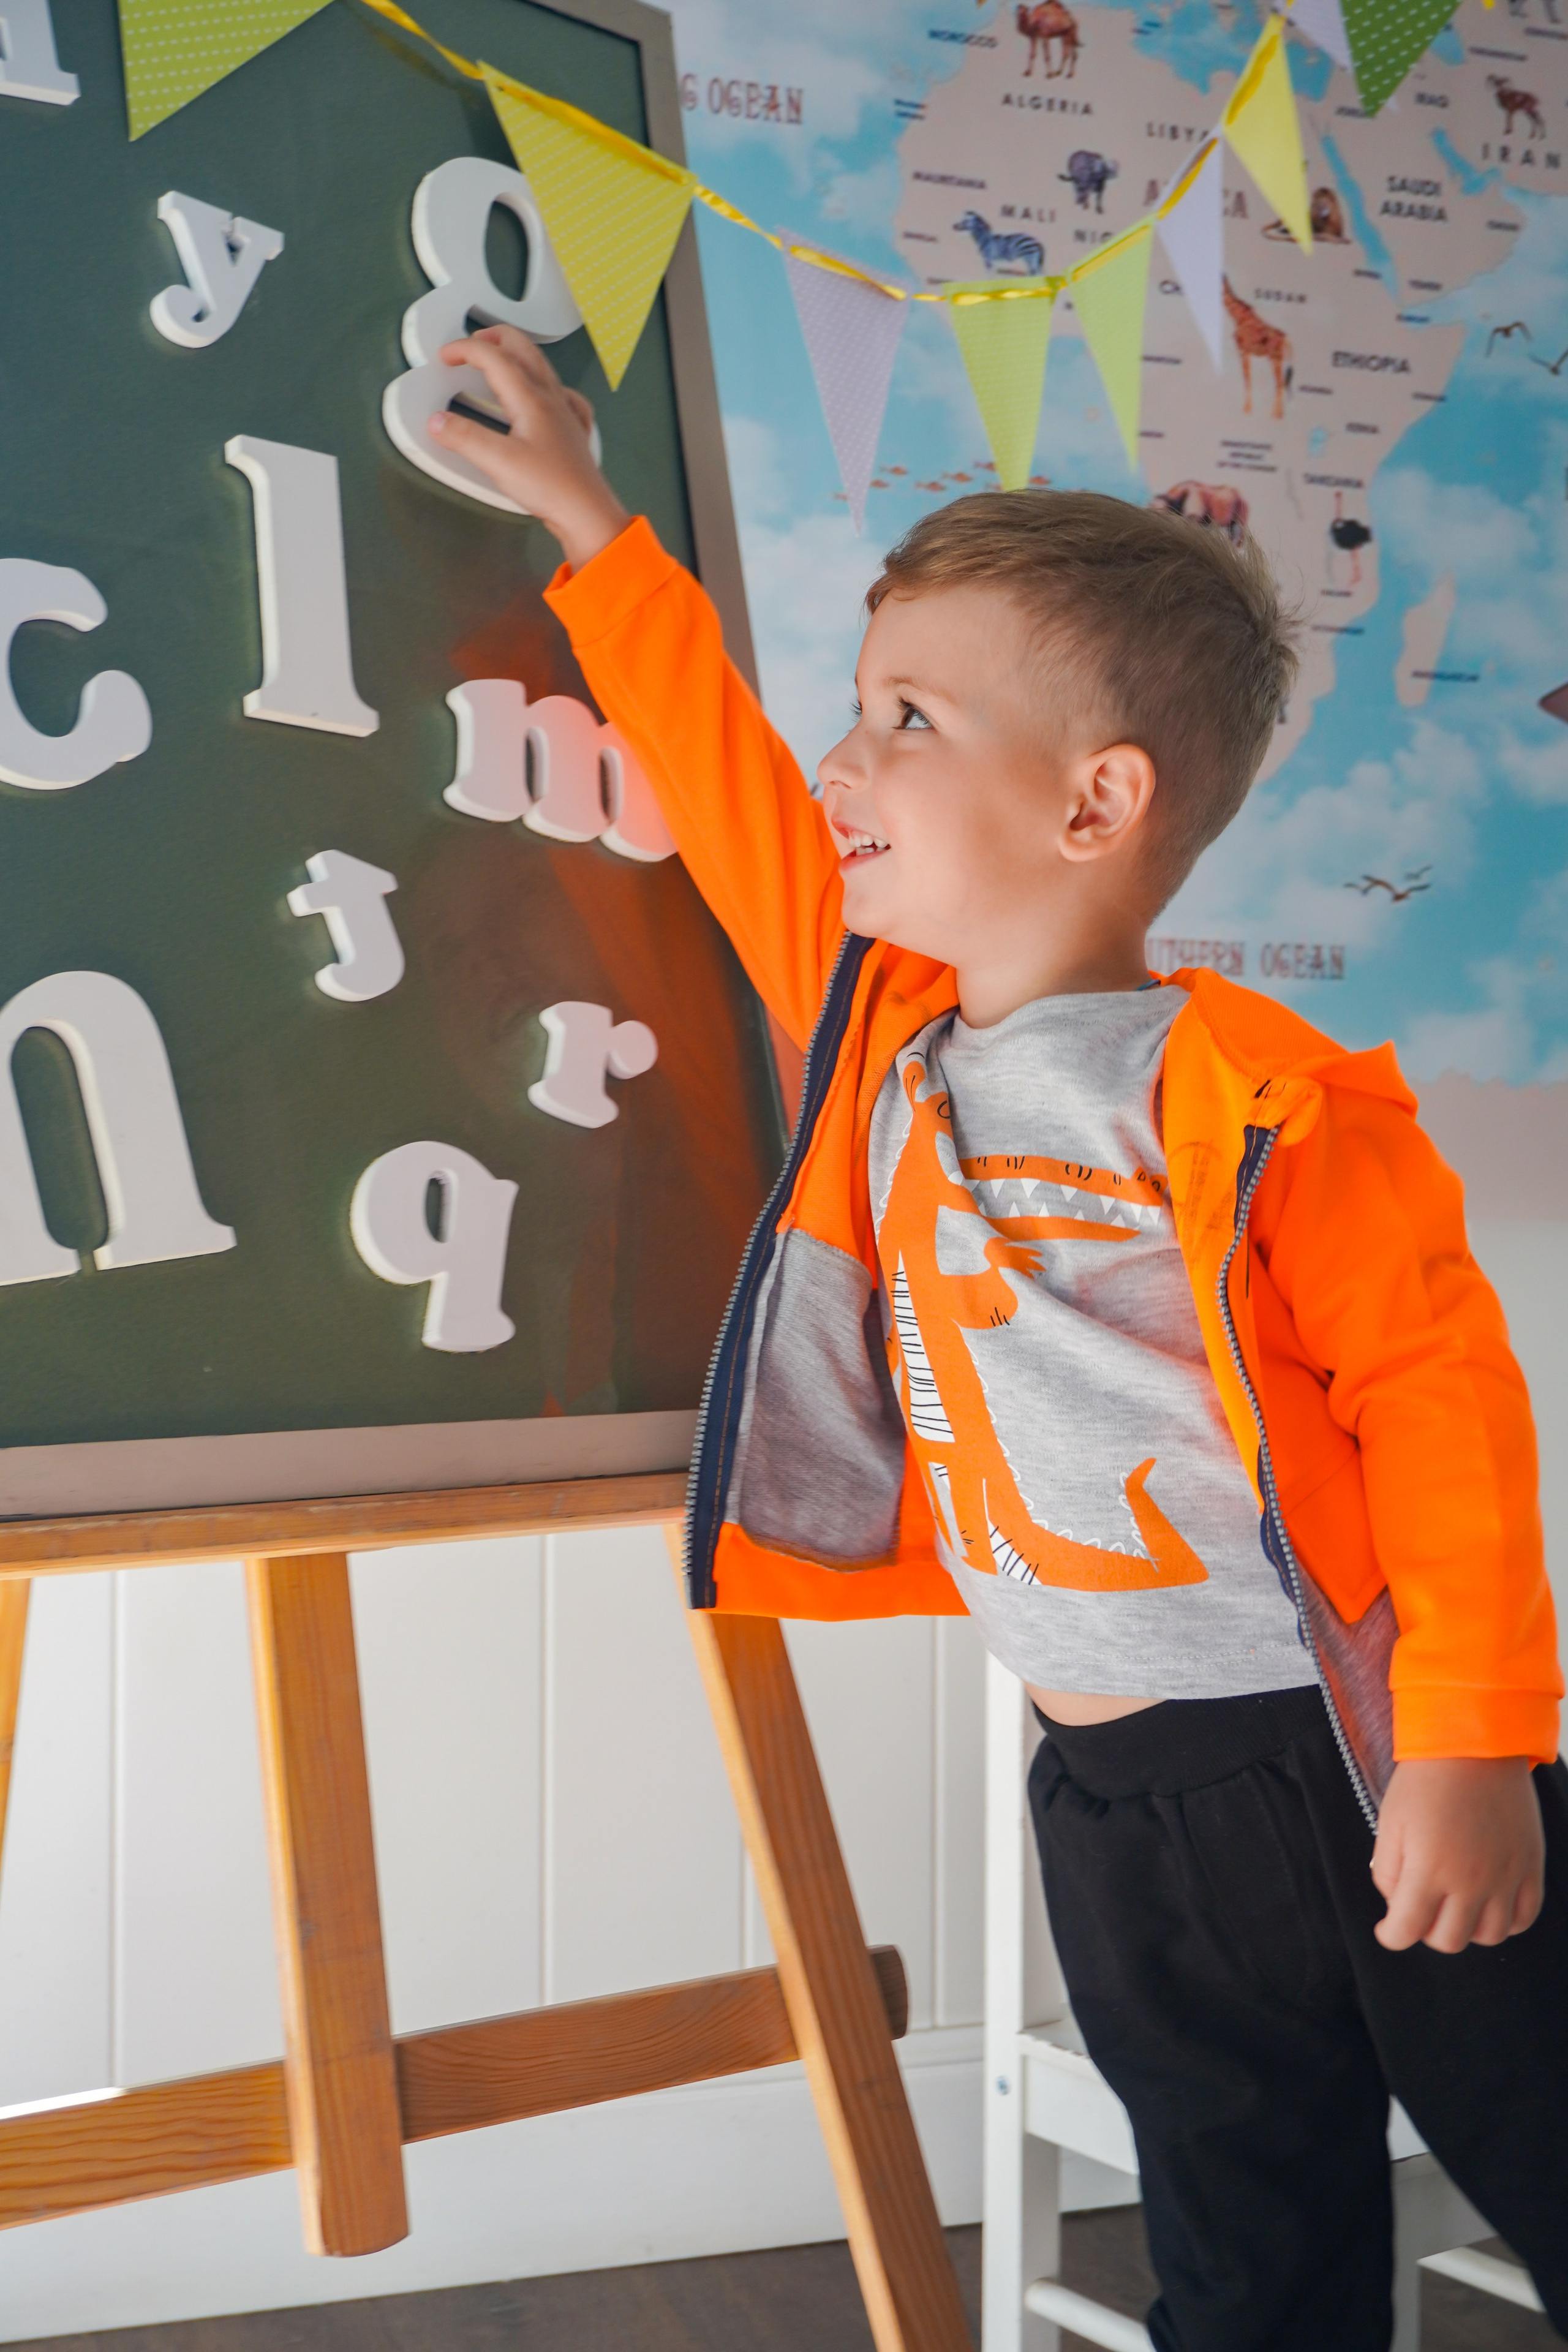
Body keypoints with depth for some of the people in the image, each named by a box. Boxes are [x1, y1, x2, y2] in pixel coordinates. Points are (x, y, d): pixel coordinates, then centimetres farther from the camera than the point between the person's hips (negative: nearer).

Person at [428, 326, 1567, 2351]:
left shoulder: (1242, 1093, -16)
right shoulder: (876, 1025, 5)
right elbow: (724, 783, 15)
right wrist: (587, 525, 22)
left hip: (1361, 1759, -5)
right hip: (1122, 1804, 6)